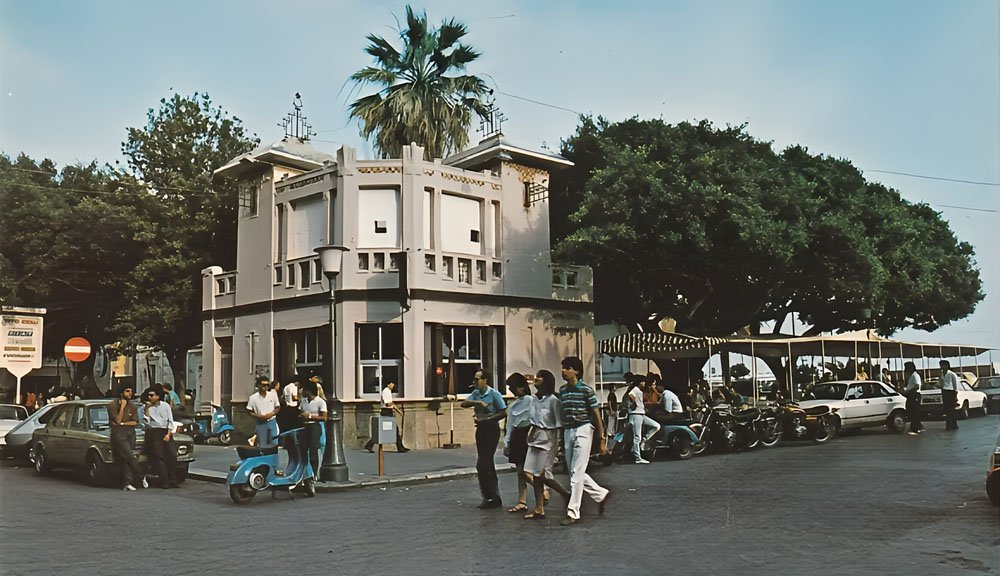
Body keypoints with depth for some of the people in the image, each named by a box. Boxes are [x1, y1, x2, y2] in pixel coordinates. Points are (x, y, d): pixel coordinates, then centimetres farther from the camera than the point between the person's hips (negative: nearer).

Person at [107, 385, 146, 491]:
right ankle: (142, 476, -1)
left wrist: (122, 423, -7)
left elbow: (135, 422, 6)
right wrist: (122, 407, -13)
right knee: (129, 456, -14)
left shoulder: (132, 406, 12)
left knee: (126, 459, 0)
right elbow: (117, 420, -9)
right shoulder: (112, 405, -2)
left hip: (130, 433, 4)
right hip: (118, 433, -4)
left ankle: (127, 483, -1)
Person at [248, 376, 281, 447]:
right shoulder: (253, 397, -7)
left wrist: (272, 414, -12)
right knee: (262, 445, 3)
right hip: (261, 424, -1)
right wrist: (260, 416, -16)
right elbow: (249, 412, -2)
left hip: (272, 422, 1)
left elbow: (278, 407, 7)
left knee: (274, 444, 3)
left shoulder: (273, 395, -3)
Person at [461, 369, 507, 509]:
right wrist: (478, 402, -23)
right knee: (488, 464, 12)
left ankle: (489, 497, 0)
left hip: (491, 429, -7)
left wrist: (485, 419, -16)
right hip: (480, 429, 7)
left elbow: (503, 413, -12)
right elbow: (464, 404, -8)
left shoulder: (494, 394, -11)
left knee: (482, 464, -10)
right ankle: (494, 497, 20)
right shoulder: (475, 393, 6)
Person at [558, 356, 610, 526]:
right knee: (575, 472, 11)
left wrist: (602, 440, -7)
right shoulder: (562, 391, 8)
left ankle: (573, 512, 0)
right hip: (568, 432, 7)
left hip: (583, 431, -7)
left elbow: (597, 416, -6)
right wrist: (561, 436, 13)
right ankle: (602, 494, 31)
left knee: (577, 473, -6)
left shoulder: (586, 390, -9)